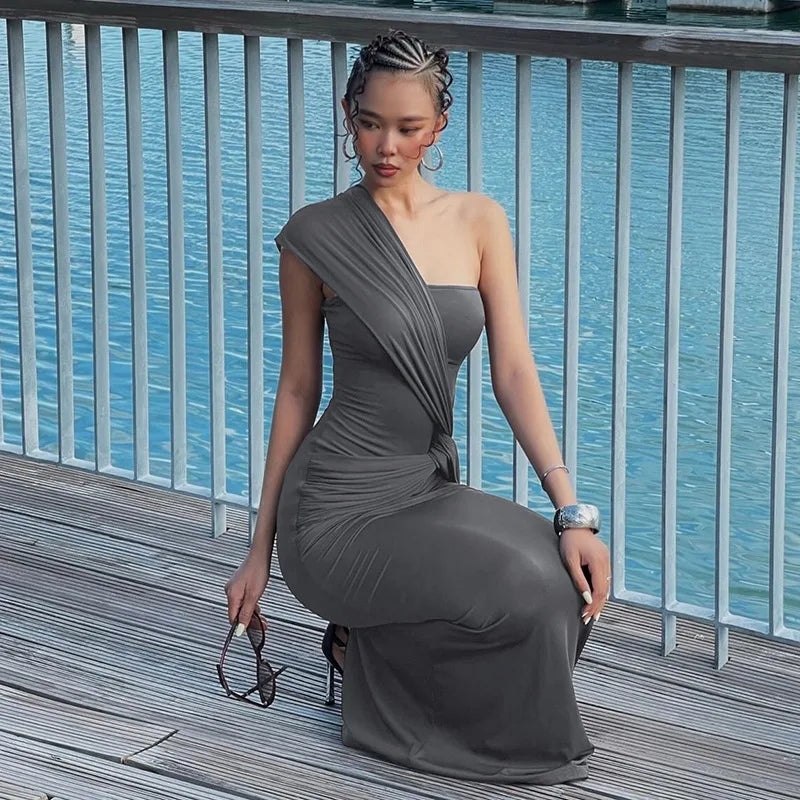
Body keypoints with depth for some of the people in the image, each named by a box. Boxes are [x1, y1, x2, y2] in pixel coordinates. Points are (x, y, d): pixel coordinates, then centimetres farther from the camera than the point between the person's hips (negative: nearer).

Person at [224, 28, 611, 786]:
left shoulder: (478, 221, 3)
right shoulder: (315, 237, -6)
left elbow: (513, 371, -3)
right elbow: (298, 390, 1)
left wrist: (572, 509, -15)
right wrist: (260, 551, 4)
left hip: (428, 491, 5)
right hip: (340, 509, -5)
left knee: (575, 578, -19)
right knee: (525, 589, -25)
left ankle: (381, 642, 6)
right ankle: (365, 650, 4)